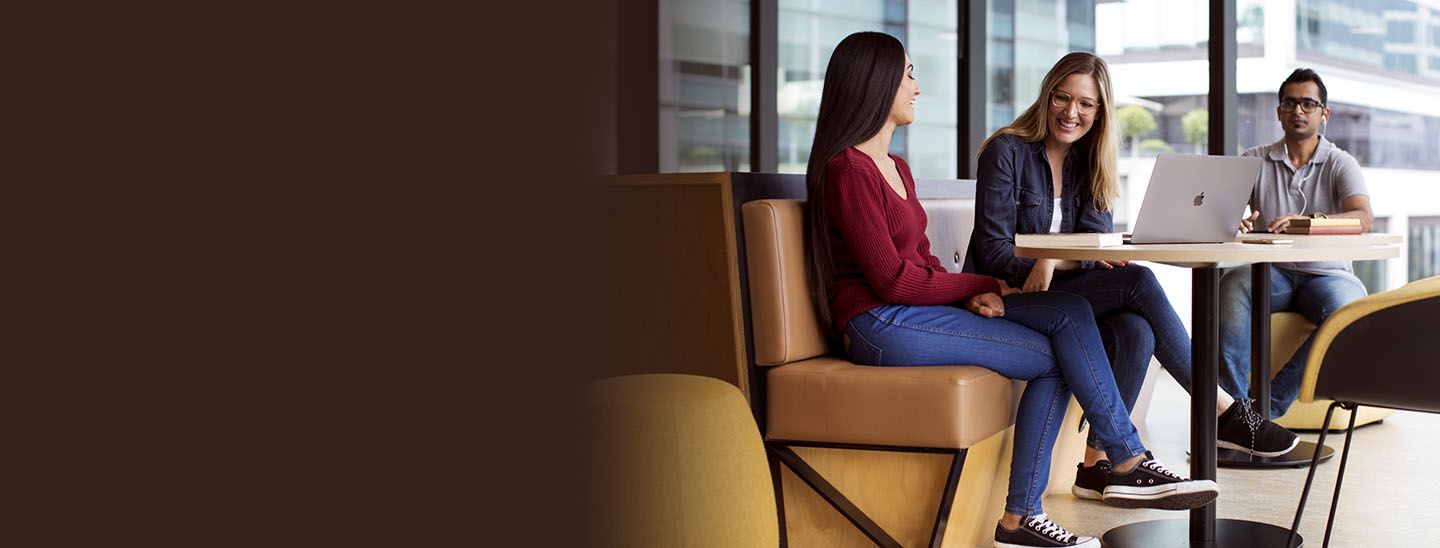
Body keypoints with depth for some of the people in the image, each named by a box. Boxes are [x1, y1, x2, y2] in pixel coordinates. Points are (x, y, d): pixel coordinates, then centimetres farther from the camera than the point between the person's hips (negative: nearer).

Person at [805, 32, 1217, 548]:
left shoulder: (895, 167, 19)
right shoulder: (848, 168, -12)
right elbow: (892, 279, -16)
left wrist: (970, 294, -5)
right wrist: (985, 286, -6)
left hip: (916, 308, 9)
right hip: (879, 324, -9)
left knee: (1070, 313, -8)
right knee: (1058, 356, -13)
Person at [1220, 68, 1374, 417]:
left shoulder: (1341, 164, 4)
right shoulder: (1255, 161, 11)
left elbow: (1363, 219, -15)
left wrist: (1307, 222, -35)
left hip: (1327, 273, -1)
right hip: (1271, 272, 1)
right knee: (1231, 287, -33)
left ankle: (1269, 405, -30)